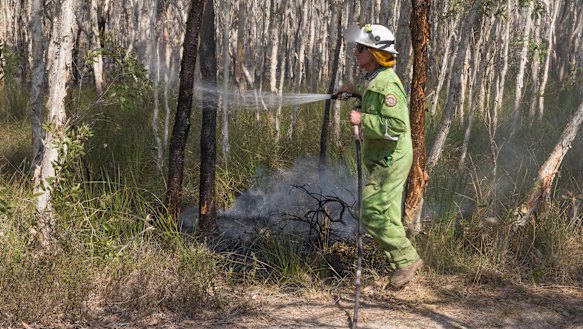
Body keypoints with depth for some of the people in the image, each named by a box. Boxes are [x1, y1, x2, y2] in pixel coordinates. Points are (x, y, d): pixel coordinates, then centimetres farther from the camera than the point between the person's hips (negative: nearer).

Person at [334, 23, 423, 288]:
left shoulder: (386, 84, -22)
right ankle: (403, 262, 23)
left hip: (391, 161, -10)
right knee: (387, 217, 14)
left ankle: (407, 259, 1)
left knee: (371, 213, -10)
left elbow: (396, 126, -29)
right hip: (383, 160, 10)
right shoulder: (374, 80, 9)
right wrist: (355, 90, 20)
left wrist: (362, 119, -24)